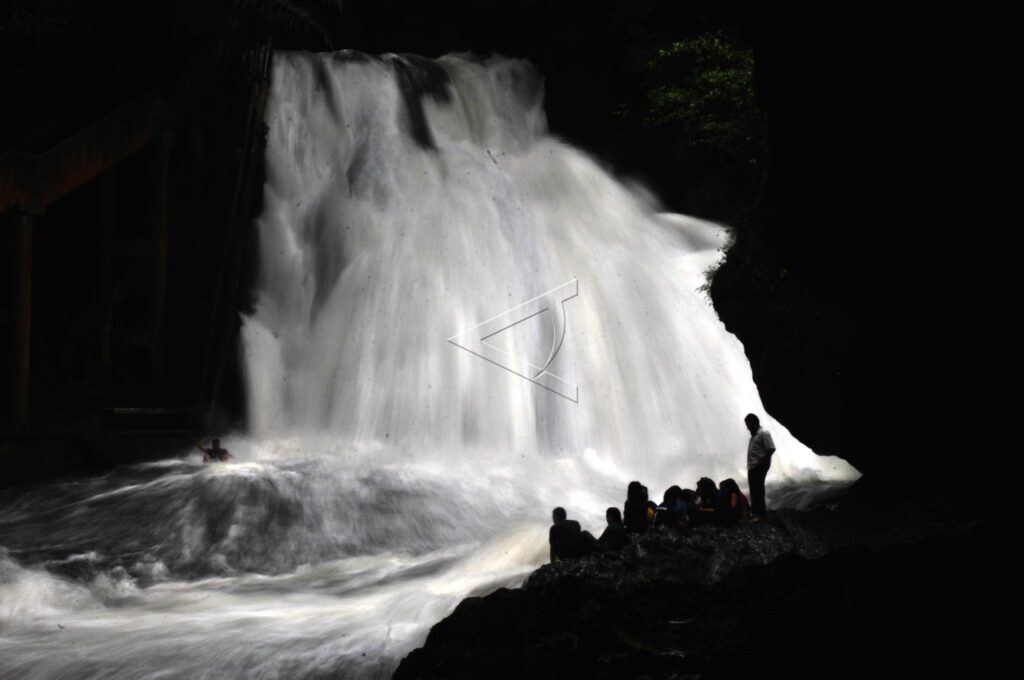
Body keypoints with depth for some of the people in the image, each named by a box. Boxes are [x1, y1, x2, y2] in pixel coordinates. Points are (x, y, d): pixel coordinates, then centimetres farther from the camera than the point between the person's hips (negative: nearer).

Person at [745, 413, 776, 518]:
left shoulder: (763, 433, -12)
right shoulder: (754, 434, 16)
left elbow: (771, 449, -19)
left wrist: (761, 463, -16)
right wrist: (750, 464, 9)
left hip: (759, 467, -9)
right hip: (752, 467, 9)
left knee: (758, 489, -6)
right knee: (754, 489, 13)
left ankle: (760, 513, -2)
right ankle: (755, 510, 22)